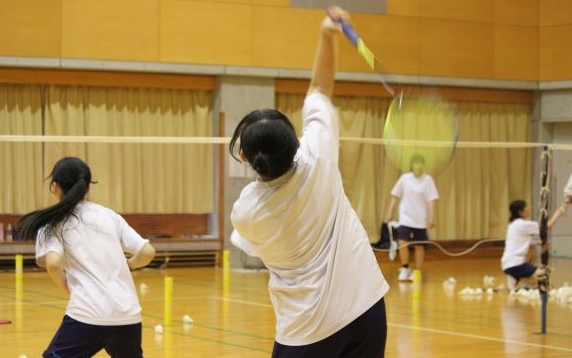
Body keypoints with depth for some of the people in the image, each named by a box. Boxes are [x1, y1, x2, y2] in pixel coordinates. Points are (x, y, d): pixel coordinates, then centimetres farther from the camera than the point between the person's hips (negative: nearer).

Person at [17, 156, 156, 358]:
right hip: (128, 315, 4)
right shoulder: (109, 215, 14)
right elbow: (148, 252, 9)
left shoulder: (53, 222, 4)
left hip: (88, 315, -4)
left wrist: (68, 288, 5)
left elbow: (53, 264, -14)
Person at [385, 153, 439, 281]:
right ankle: (405, 269, 5)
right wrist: (390, 213, 5)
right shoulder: (404, 178, 0)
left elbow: (431, 201, -6)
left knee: (419, 246, 5)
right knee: (402, 242, -13)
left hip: (421, 219, -1)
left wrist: (431, 217, -12)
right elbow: (395, 197, 7)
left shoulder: (428, 180, -5)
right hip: (406, 217, 1)